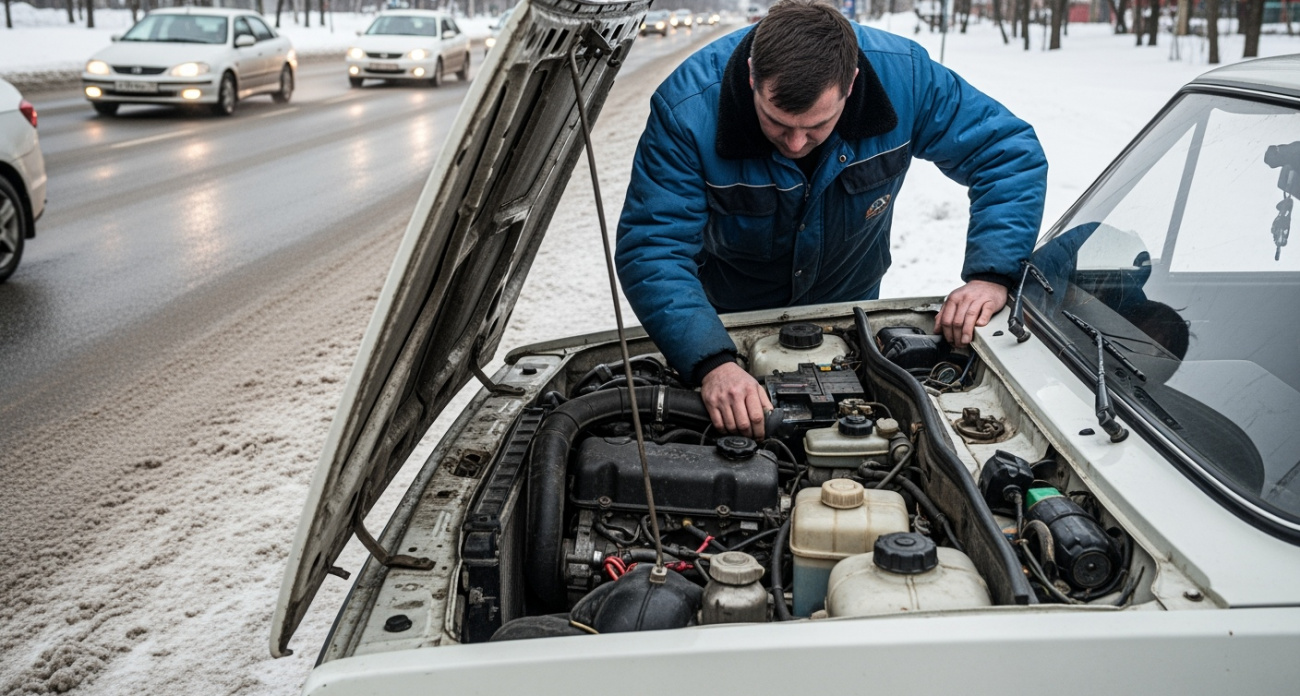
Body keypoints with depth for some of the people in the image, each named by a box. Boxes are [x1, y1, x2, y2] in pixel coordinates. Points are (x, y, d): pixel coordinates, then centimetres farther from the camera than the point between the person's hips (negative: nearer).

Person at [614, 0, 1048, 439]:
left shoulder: (902, 75, -28)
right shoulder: (688, 110, -35)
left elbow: (1010, 151, -18)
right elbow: (652, 250, -38)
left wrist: (991, 276, -32)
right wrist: (713, 365, -52)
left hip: (849, 303, 2)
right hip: (730, 323, -2)